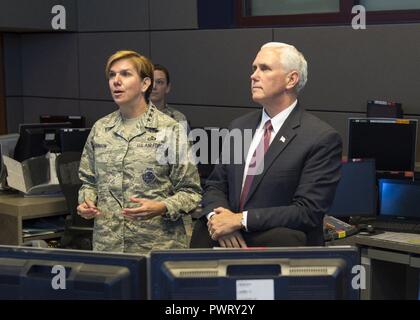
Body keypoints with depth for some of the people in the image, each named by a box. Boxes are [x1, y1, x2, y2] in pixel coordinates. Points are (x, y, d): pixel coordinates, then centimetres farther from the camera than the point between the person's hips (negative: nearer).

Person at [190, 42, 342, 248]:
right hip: (231, 241, 4)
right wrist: (217, 215, -10)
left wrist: (241, 220, -18)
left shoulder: (322, 139, -9)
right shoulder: (239, 127, 12)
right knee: (203, 229, -21)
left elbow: (308, 211, -14)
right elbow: (215, 186, 13)